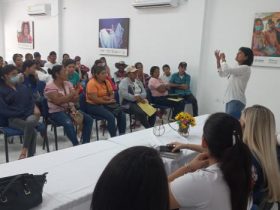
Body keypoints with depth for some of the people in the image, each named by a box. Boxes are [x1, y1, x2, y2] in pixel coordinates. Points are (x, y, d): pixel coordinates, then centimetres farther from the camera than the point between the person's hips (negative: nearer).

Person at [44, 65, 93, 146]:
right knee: (68, 123, -37)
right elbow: (58, 101, -23)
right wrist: (71, 95, -17)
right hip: (56, 112, -7)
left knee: (89, 119, -9)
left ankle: (85, 143, -4)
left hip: (69, 109, 7)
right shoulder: (50, 87, -11)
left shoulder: (68, 83, 9)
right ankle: (76, 145, -21)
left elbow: (75, 99, 4)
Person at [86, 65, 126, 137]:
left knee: (122, 114, -12)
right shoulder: (92, 83, -16)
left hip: (105, 104, 7)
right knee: (111, 117, -29)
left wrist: (109, 98, -13)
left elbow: (112, 94, 12)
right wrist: (108, 101, -14)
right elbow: (95, 99, -21)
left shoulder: (106, 81, 6)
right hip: (93, 106, -7)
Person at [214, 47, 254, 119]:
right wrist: (218, 60, 14)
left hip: (237, 101, -9)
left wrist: (223, 59, -2)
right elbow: (221, 74, 24)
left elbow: (226, 70, -19)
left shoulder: (246, 68, -9)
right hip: (229, 99, 9)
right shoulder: (237, 68, 19)